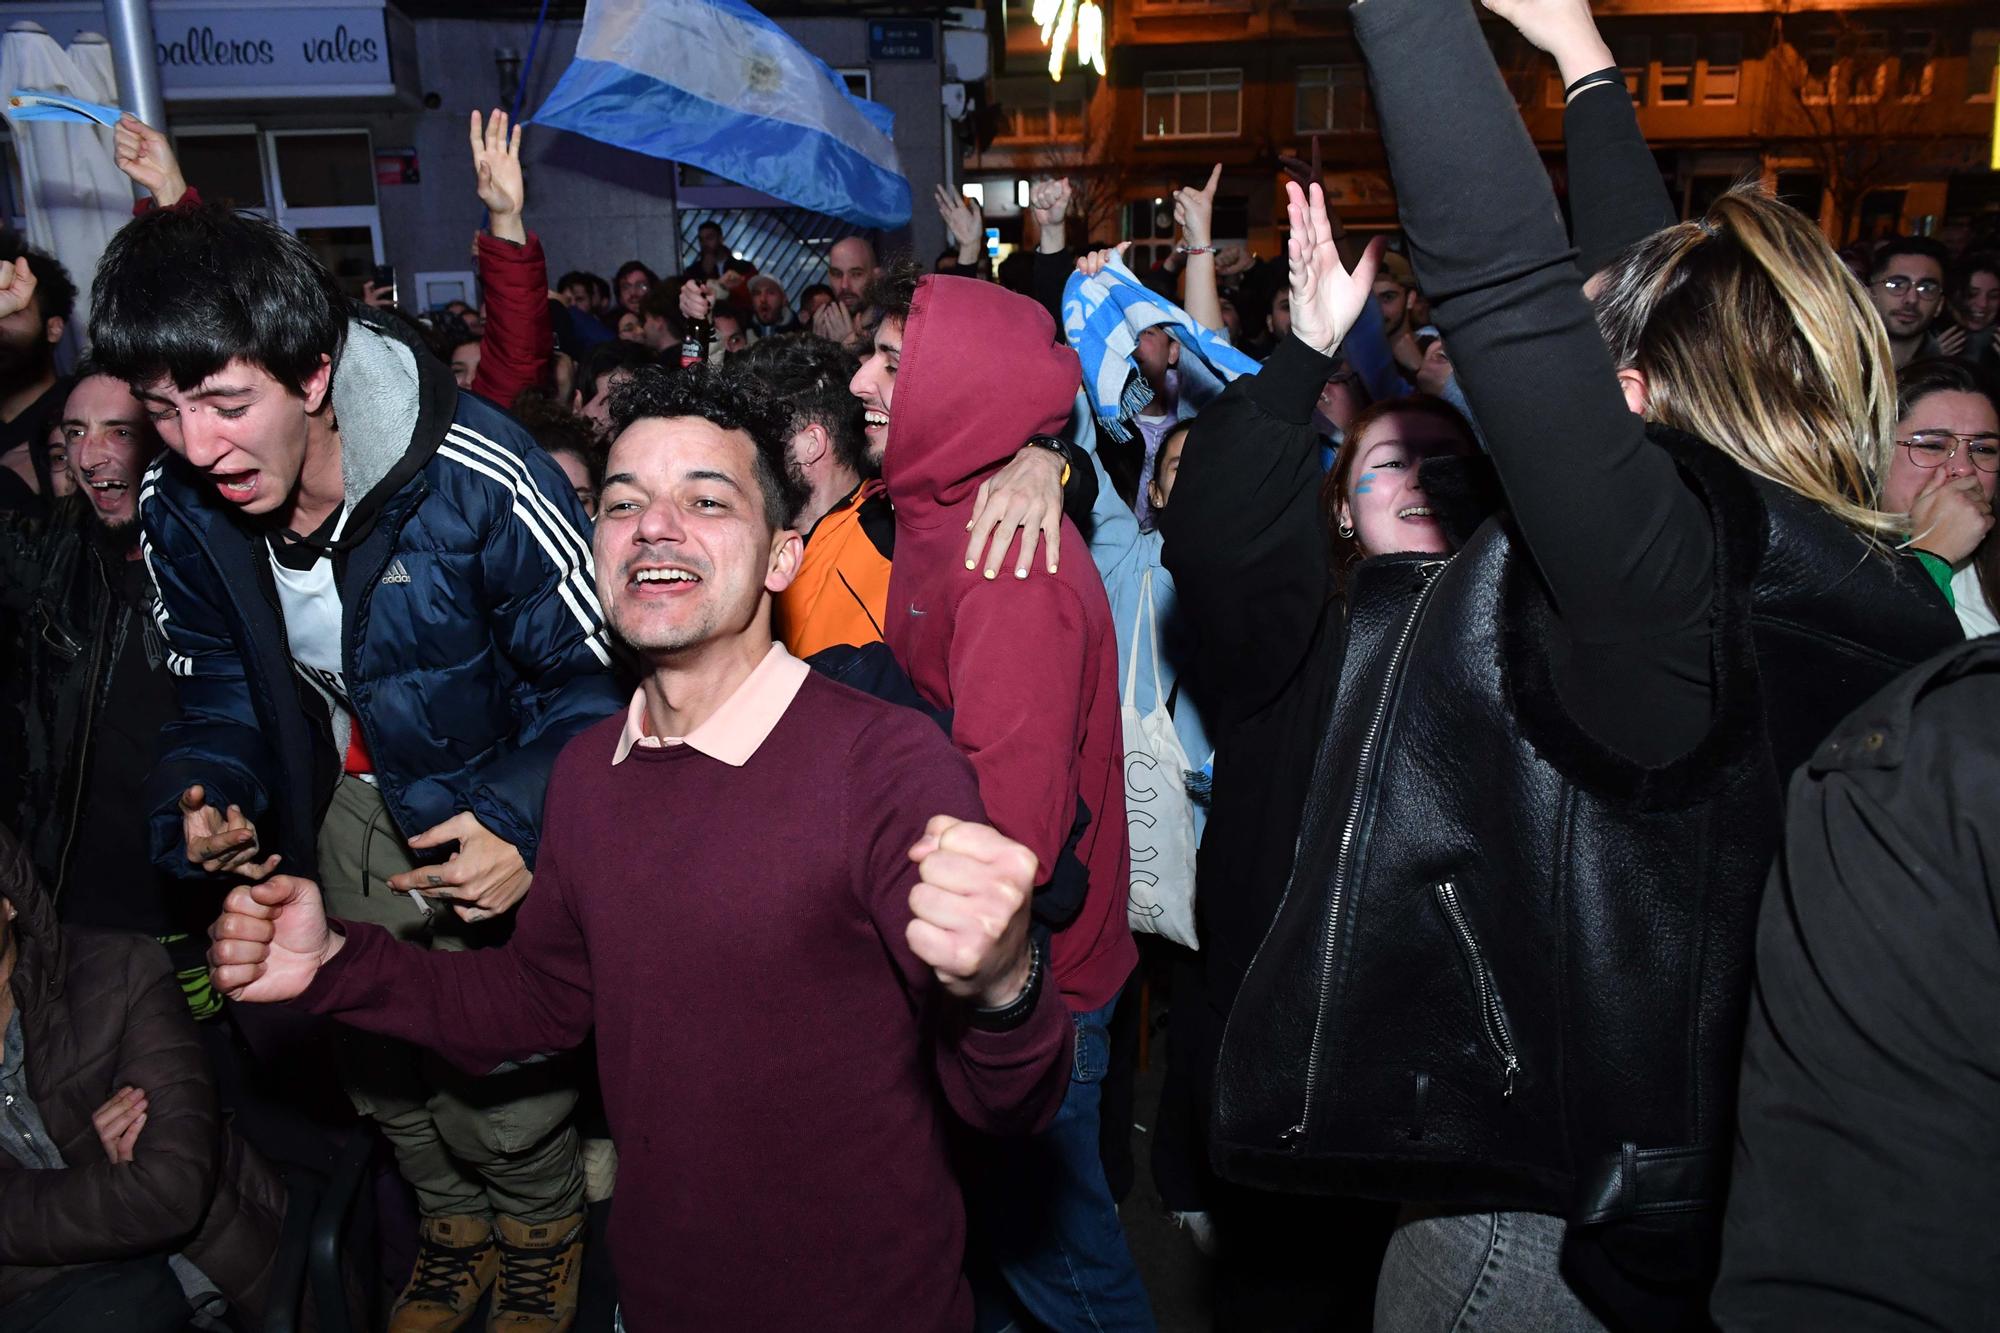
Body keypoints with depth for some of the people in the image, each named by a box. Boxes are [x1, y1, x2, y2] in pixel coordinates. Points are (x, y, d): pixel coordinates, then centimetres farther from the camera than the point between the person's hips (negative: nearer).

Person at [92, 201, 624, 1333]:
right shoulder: (178, 510, -13)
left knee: (503, 1089, 3)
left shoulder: (483, 484, -31)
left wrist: (527, 823, -36)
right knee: (376, 1062, 22)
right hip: (341, 814, 5)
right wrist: (207, 793, -17)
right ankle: (456, 1222, 53)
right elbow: (222, 686, 3)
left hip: (483, 811, -5)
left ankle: (543, 1228, 39)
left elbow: (592, 676, -22)